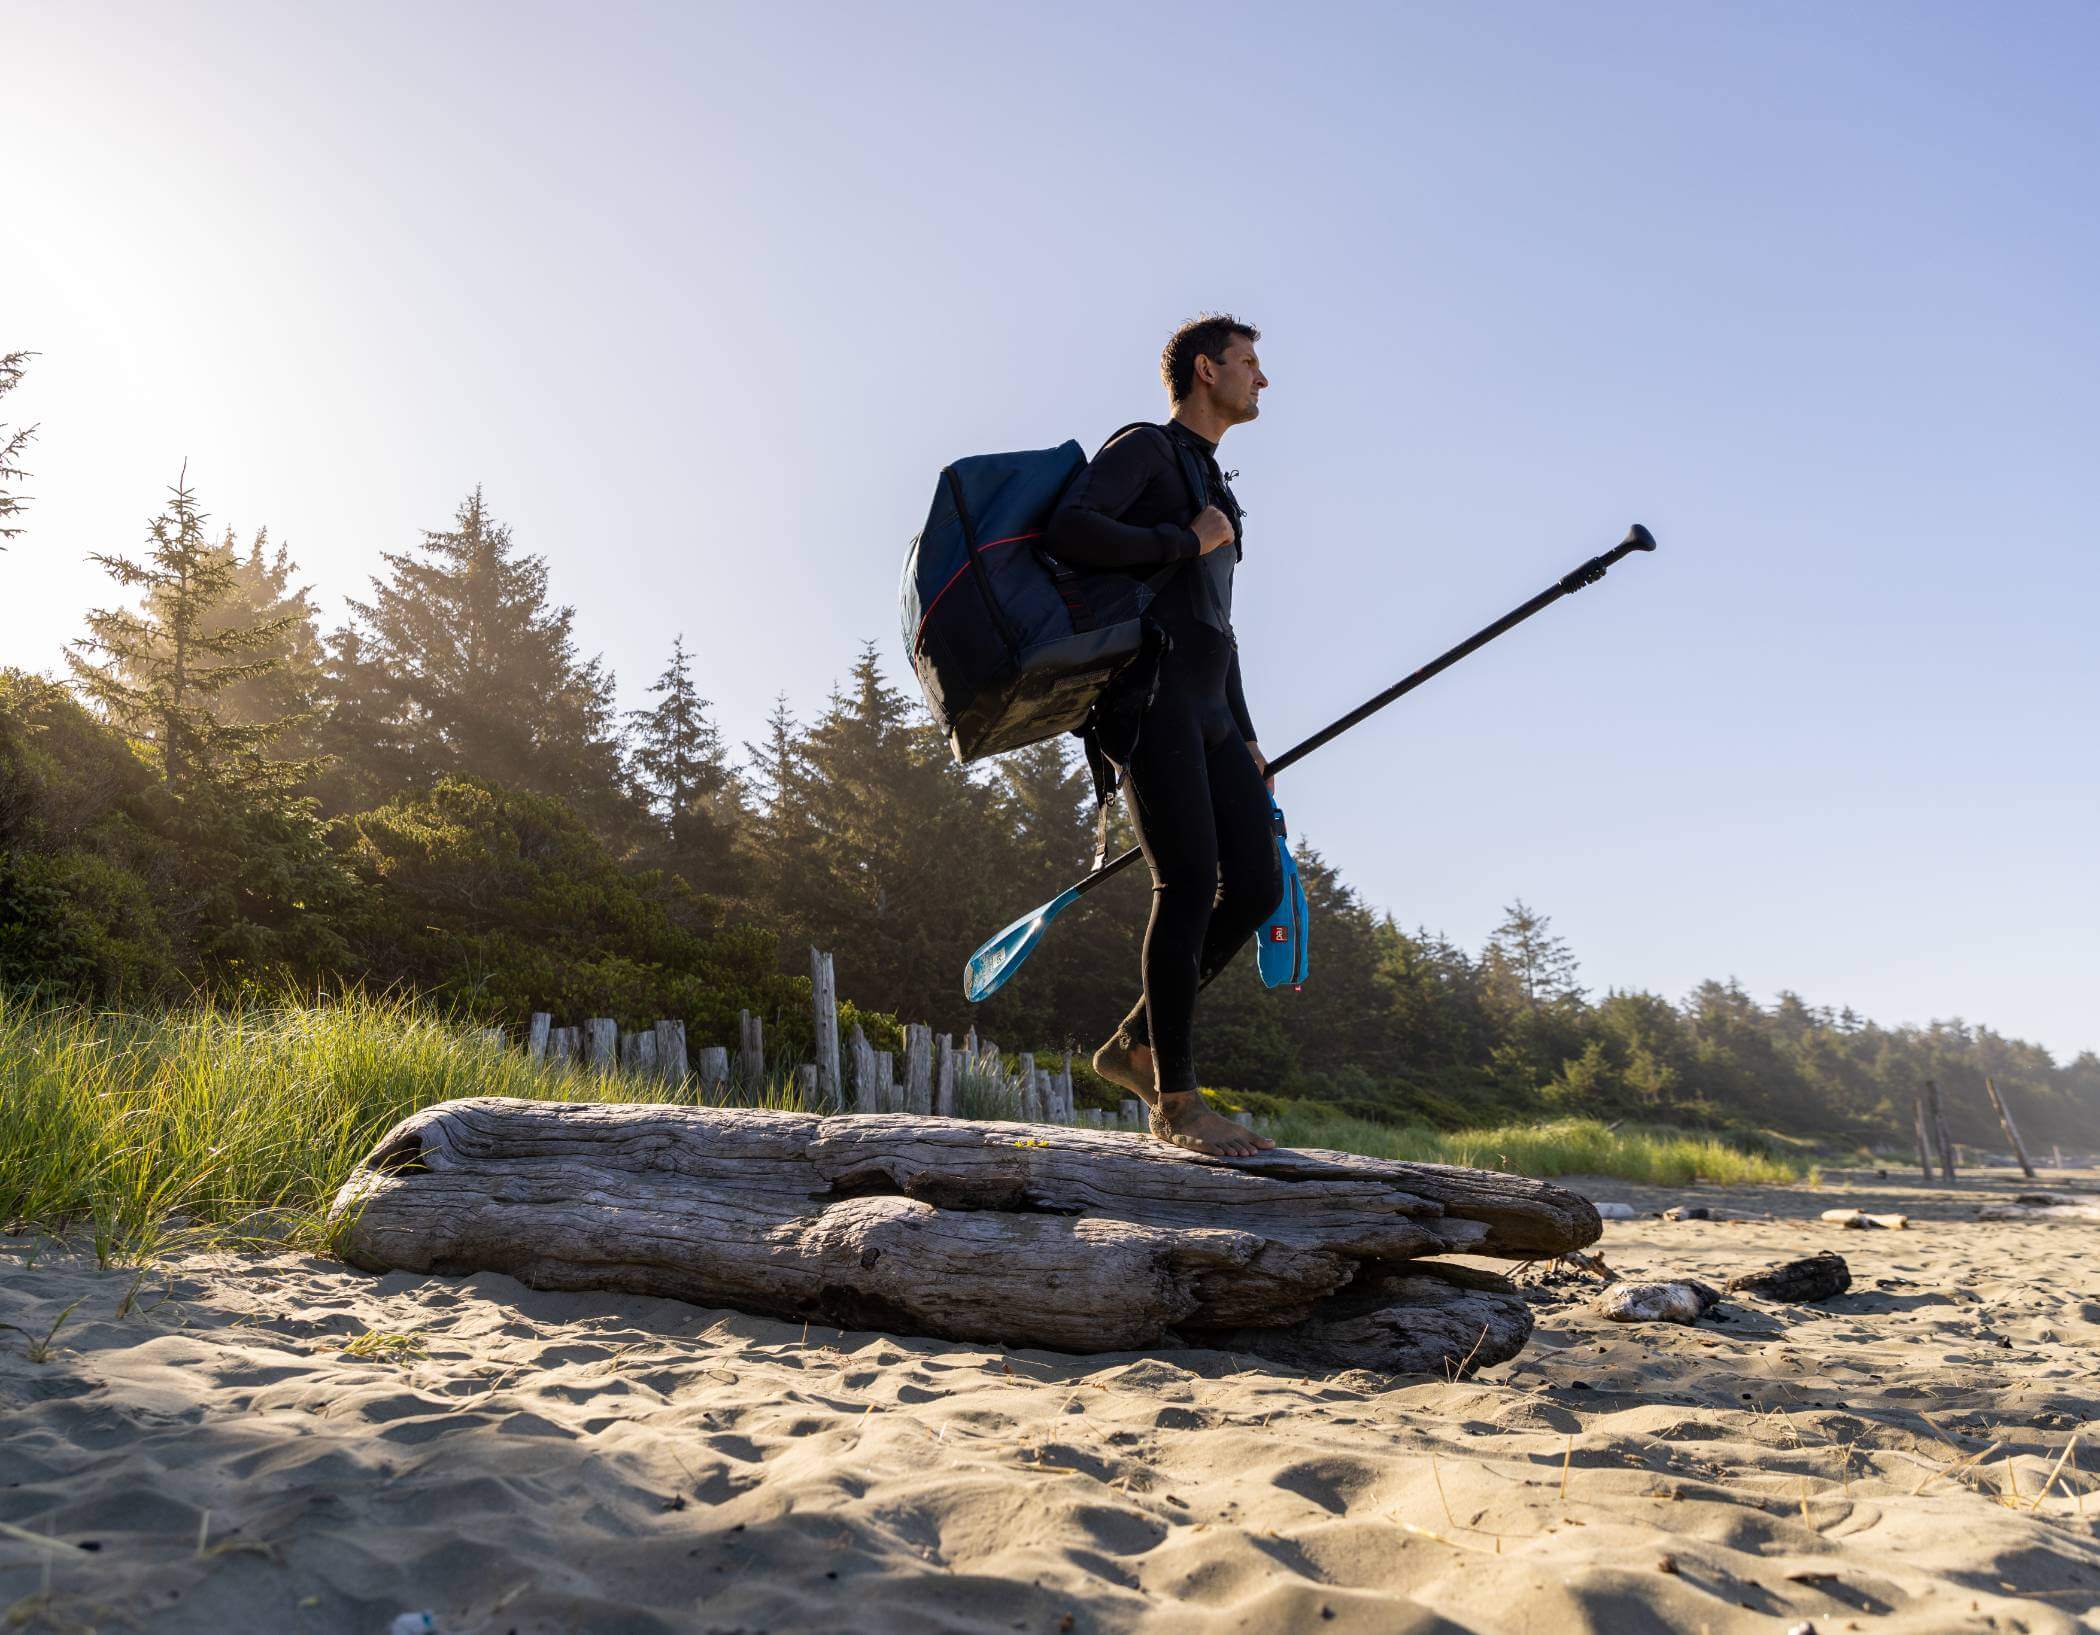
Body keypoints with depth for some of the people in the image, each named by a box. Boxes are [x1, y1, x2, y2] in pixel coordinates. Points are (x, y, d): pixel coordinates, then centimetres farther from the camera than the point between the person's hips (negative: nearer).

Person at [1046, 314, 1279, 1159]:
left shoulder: (1214, 488, 30)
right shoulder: (1143, 449, 4)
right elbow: (1069, 531, -15)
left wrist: (1245, 738, 24)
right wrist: (1185, 541, -7)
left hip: (1207, 709, 9)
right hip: (1148, 693, -8)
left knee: (1257, 885, -3)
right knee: (1189, 885, -14)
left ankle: (1135, 1045, 8)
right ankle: (1175, 1099, -7)